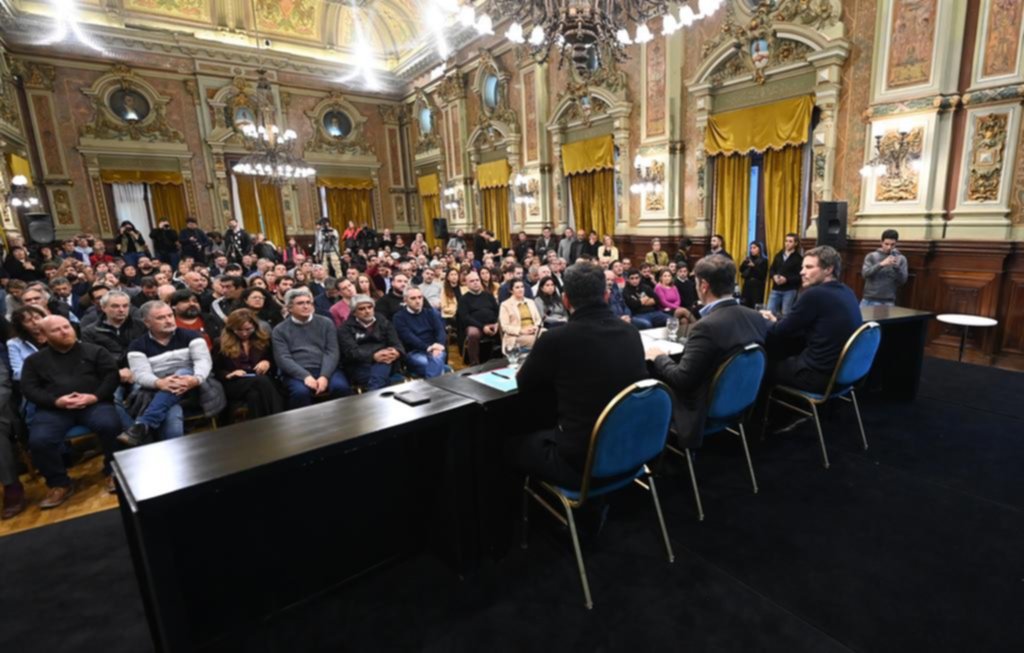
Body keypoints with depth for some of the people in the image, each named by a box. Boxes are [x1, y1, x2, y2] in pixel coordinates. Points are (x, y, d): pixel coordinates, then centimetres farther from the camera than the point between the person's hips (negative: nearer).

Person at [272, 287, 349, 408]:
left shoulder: (326, 323, 13)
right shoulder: (280, 330, 11)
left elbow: (332, 352, 3)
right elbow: (283, 358, -1)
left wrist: (324, 376, -15)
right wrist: (305, 376, -18)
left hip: (326, 370, 1)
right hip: (297, 373, -1)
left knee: (341, 387, -30)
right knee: (301, 392, -34)